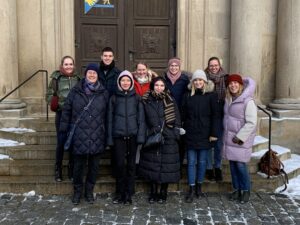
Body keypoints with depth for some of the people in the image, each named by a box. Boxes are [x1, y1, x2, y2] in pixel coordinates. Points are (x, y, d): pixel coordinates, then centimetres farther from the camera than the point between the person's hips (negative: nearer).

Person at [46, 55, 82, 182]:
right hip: (61, 114, -2)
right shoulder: (56, 78, 0)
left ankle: (72, 170, 21)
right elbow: (49, 95, 3)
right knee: (61, 142, -2)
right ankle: (58, 170, 14)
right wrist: (54, 103, -13)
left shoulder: (78, 78, 5)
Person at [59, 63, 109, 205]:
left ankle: (89, 191, 27)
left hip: (97, 137, 1)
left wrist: (106, 134, 3)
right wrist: (64, 130, 2)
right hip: (79, 136, -1)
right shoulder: (75, 91, 3)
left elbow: (107, 115, 6)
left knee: (94, 165, 10)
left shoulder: (104, 93, 4)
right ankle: (77, 191, 25)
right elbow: (66, 111, 5)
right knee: (78, 165, 7)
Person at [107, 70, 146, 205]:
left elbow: (141, 118, 3)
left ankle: (128, 194, 14)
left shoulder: (137, 98, 7)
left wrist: (141, 136, -6)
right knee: (120, 164, -4)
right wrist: (110, 138, 1)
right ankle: (120, 193, 12)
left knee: (131, 165, 4)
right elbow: (110, 119, 6)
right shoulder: (114, 98, 7)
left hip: (132, 135, 0)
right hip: (118, 136, 0)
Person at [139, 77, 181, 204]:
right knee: (152, 165, 6)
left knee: (166, 166, 3)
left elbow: (176, 120, 2)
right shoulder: (147, 101, 3)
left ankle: (163, 193, 17)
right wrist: (153, 131, -3)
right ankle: (153, 192, 20)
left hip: (168, 139, -1)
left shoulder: (170, 101, 2)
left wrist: (175, 135, -6)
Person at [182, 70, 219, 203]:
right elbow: (183, 115, 8)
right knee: (191, 162, 2)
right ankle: (192, 189, 8)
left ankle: (199, 186, 24)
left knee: (202, 161, 9)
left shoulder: (211, 95, -2)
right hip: (190, 134, 1)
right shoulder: (188, 95, 5)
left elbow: (215, 115, -3)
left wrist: (213, 133, -8)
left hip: (204, 134, -1)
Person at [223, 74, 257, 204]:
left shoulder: (248, 101, -15)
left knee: (240, 165, -4)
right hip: (229, 137, 7)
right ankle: (236, 189, 23)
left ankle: (246, 191, 14)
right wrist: (227, 134, 13)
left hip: (241, 139, -6)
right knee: (232, 164, 10)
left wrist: (240, 137, -17)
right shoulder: (228, 99, 8)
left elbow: (251, 122, -17)